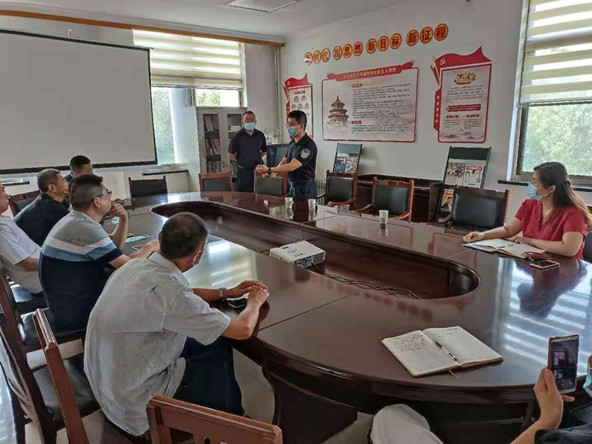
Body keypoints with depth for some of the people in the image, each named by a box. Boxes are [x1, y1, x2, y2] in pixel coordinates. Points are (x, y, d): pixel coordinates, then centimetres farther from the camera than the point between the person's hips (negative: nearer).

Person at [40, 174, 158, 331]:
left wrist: (123, 219, 1)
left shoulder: (73, 220, 7)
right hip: (78, 313, -9)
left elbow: (114, 246, 16)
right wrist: (150, 247, -4)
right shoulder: (86, 229, -25)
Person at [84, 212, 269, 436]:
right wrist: (255, 302, -1)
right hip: (134, 401, -7)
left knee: (218, 347, 14)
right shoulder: (167, 290, -32)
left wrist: (227, 292, 14)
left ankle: (229, 411, 37)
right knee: (222, 359, 8)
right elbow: (243, 330, -22)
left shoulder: (136, 265, -7)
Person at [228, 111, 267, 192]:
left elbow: (264, 151, 17)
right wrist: (241, 161, -1)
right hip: (243, 171, -3)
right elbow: (231, 155, -2)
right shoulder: (237, 136, -4)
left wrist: (255, 158, 6)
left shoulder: (260, 135, 6)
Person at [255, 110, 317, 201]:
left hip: (305, 188, -8)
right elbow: (284, 161, 13)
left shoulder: (309, 145, -19)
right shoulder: (293, 143, 10)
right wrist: (273, 172, -7)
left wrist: (269, 170, -31)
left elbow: (292, 166, -27)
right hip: (293, 186, 8)